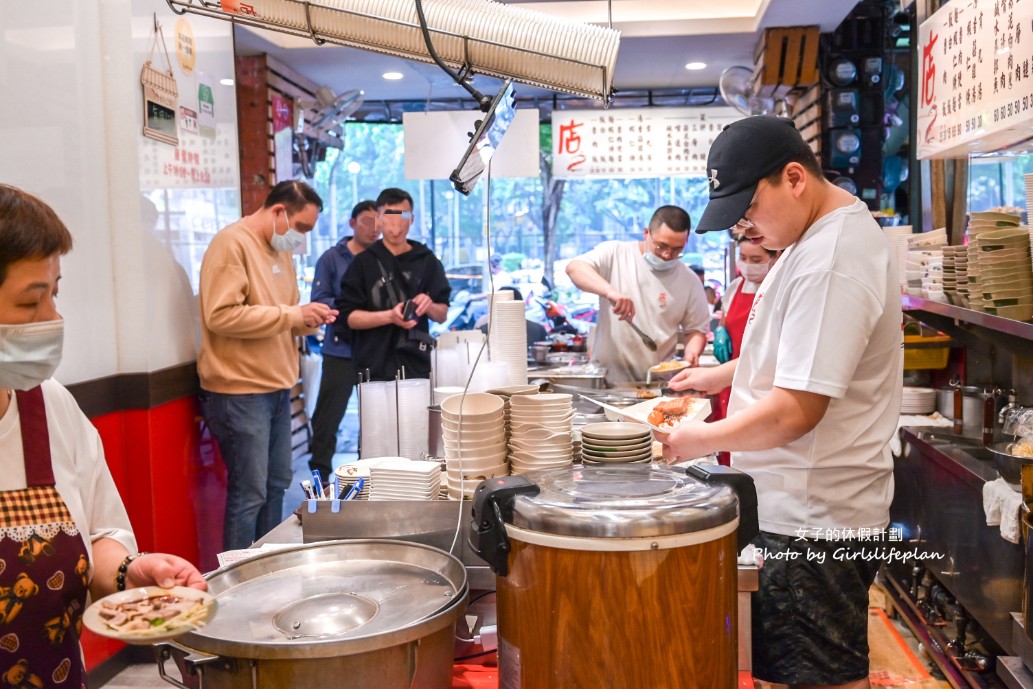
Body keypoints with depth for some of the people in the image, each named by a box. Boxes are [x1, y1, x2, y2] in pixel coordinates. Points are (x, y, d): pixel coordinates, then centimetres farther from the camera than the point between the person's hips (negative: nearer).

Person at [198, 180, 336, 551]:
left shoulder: (280, 250, 16)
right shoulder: (232, 243, -12)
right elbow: (221, 315, -22)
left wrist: (307, 320, 1)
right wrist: (292, 314, -18)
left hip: (276, 387, 9)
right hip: (240, 391, -9)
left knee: (277, 484, 15)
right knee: (249, 494, -4)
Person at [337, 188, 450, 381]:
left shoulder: (427, 261, 8)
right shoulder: (364, 262, 1)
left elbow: (442, 315, 12)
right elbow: (348, 315, -3)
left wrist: (429, 307, -11)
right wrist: (389, 316, -18)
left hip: (416, 367, 2)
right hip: (374, 371, -2)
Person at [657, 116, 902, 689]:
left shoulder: (833, 264, -25)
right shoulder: (815, 237, 10)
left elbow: (795, 410, -27)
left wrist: (700, 440, -15)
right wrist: (722, 374, 16)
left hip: (814, 519, -10)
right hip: (795, 506, 10)